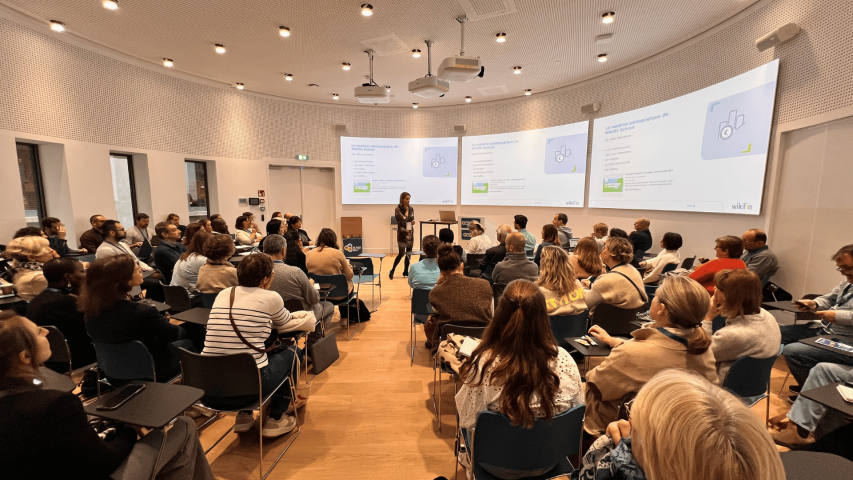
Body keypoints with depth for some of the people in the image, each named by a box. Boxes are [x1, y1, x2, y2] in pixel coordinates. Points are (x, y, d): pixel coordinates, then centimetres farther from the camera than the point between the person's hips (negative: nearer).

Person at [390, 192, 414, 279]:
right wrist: (406, 211, -10)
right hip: (402, 233, -5)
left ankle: (406, 271, 19)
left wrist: (413, 222, -3)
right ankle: (392, 271, 9)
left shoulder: (411, 208, 7)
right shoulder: (397, 209, -9)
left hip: (410, 233, 5)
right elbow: (403, 220, -19)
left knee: (409, 253, 7)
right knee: (401, 254, -8)